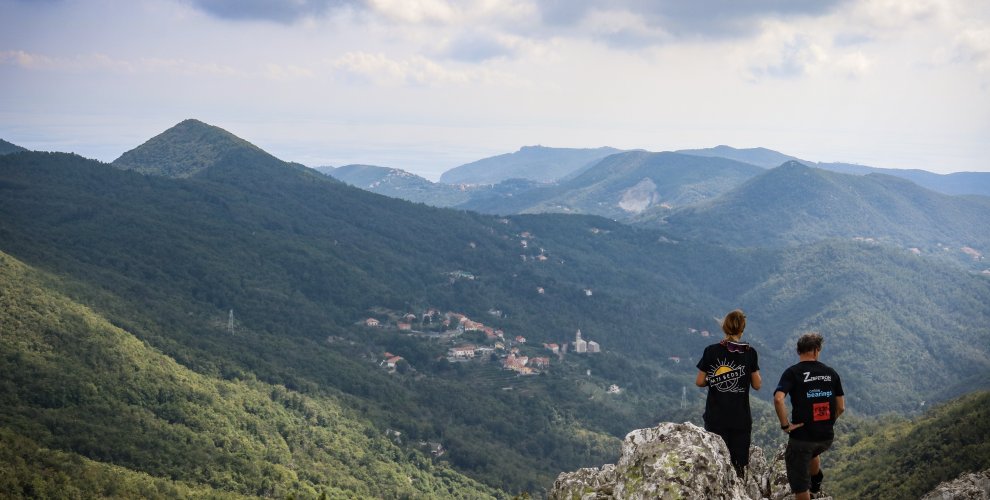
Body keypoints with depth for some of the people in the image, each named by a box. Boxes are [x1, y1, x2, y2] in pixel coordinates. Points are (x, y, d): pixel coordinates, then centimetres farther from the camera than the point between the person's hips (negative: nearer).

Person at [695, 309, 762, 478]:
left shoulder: (711, 351, -6)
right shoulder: (750, 352, -5)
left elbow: (699, 382, -2)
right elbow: (757, 385, 0)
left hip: (715, 418, 0)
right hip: (741, 418, 0)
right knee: (738, 465, 8)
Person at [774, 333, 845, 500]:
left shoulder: (793, 372, -10)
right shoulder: (830, 372, 3)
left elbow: (778, 399, -26)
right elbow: (841, 407, 6)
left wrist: (785, 425, -16)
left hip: (801, 436, -5)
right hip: (826, 436, 5)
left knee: (800, 485, 9)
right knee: (812, 453, 40)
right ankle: (816, 485, 47)